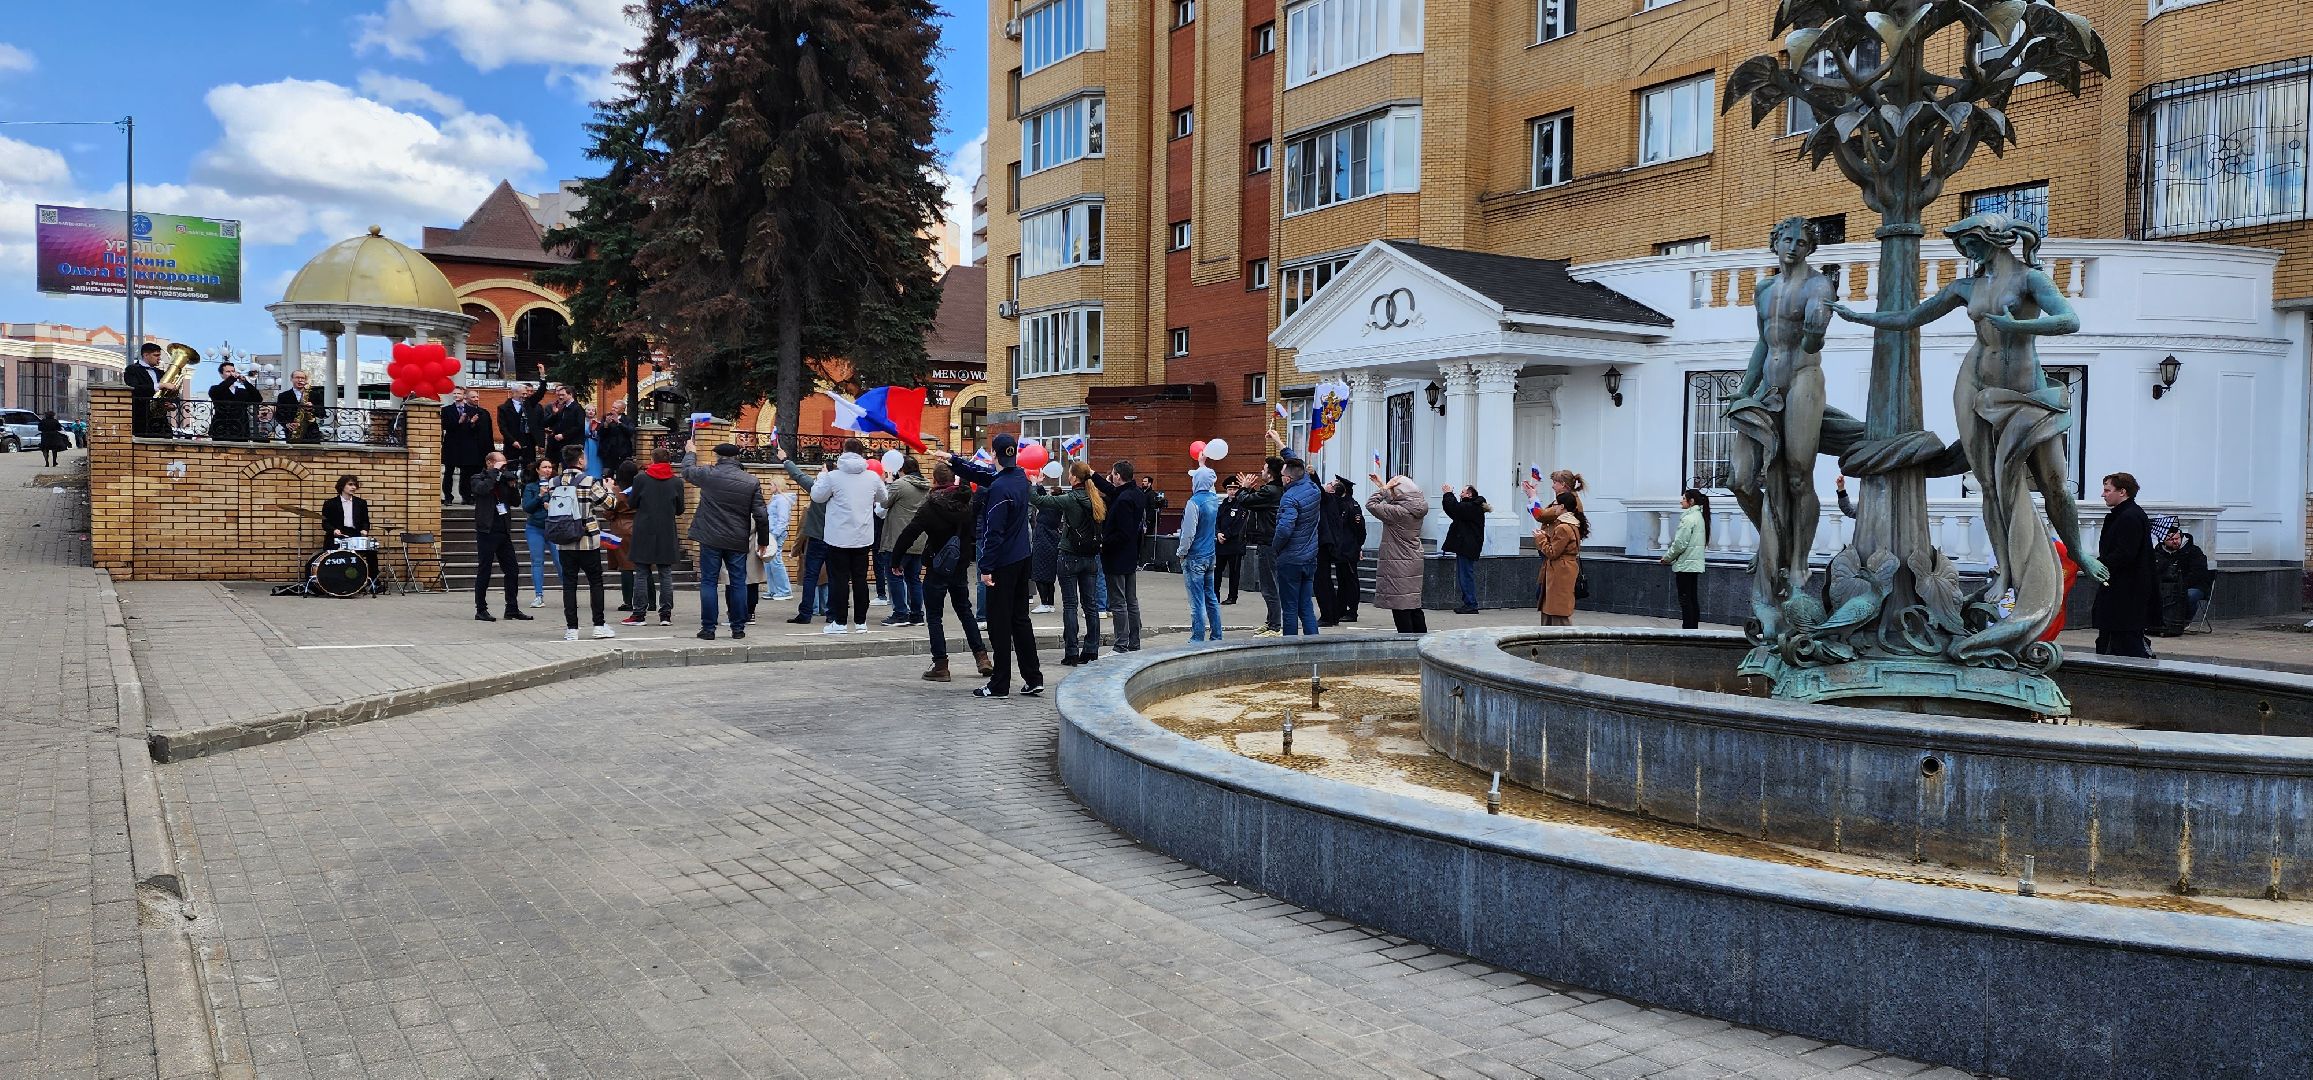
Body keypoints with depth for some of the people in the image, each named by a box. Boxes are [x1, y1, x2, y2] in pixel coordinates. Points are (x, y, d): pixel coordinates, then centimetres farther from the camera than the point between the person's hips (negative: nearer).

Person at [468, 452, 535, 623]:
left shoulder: (503, 480, 15)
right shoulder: (478, 479, -1)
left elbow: (516, 502, 14)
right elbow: (483, 489, -25)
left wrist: (513, 486, -1)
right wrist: (495, 471, -16)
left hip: (504, 532, 6)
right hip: (487, 532, -6)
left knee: (512, 572, 5)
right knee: (484, 572, -1)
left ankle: (512, 609, 11)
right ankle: (481, 610, 5)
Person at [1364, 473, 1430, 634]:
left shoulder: (1399, 512, -21)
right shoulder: (1416, 510, 4)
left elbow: (1371, 505, -18)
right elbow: (1392, 503, 22)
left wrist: (1384, 488, -10)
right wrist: (1382, 485, 25)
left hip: (1398, 566, -9)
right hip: (1413, 562, 9)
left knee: (1400, 607, -3)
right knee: (1414, 606, 15)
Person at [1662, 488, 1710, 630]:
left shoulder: (1688, 518, -16)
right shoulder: (1699, 517, 14)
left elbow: (1680, 543, -18)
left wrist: (1667, 557, -4)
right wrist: (1671, 557, 16)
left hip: (1685, 565, -9)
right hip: (1695, 564, 9)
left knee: (1685, 599, -5)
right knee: (1693, 599, 12)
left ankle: (1687, 628, -5)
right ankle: (1694, 628, 15)